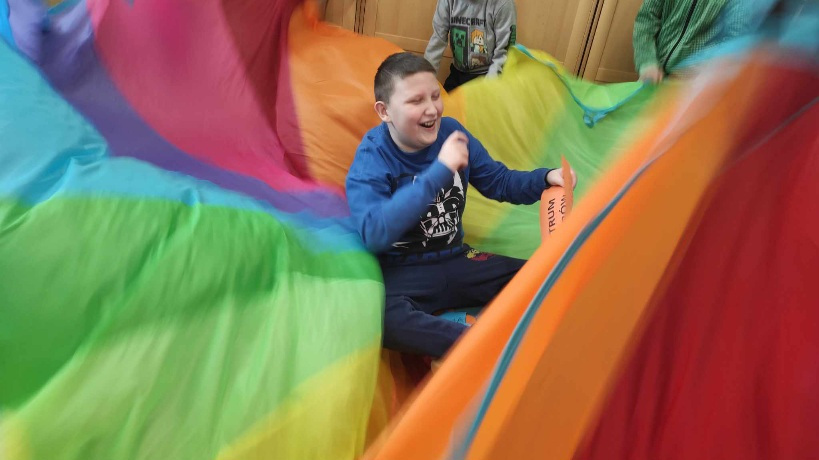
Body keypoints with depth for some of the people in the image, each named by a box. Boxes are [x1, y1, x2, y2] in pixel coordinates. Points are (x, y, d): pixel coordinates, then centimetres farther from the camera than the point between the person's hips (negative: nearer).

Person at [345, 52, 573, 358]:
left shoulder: (451, 132, 0)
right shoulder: (371, 160, -14)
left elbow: (498, 181, 11)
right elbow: (375, 234, -31)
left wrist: (546, 179, -9)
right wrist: (439, 171, -32)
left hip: (457, 261, 6)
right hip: (403, 274, -5)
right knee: (379, 317, -38)